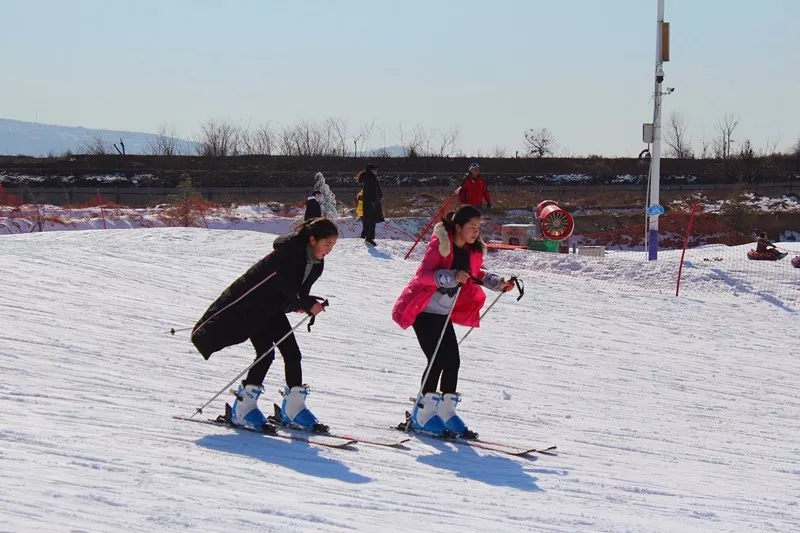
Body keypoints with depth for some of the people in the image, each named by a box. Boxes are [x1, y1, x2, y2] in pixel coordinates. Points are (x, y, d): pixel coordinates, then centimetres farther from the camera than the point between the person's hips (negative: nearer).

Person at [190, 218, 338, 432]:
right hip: (252, 305, -8)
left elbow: (300, 290, 6)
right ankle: (243, 409, -8)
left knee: (292, 353, 1)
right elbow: (288, 286, -30)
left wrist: (309, 303, -12)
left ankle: (293, 408, 8)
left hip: (273, 308, 8)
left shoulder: (316, 264, 0)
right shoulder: (289, 251, -25)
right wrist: (308, 305, -33)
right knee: (266, 354, -15)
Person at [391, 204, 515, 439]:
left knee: (453, 362, 1)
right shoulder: (439, 244, -19)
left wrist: (498, 283, 4)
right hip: (425, 311, -7)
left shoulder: (472, 250, 3)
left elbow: (475, 275, 19)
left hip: (444, 313, 7)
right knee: (438, 360, -13)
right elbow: (423, 274, -28)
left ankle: (446, 413, 11)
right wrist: (451, 277, -41)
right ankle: (422, 415, -5)